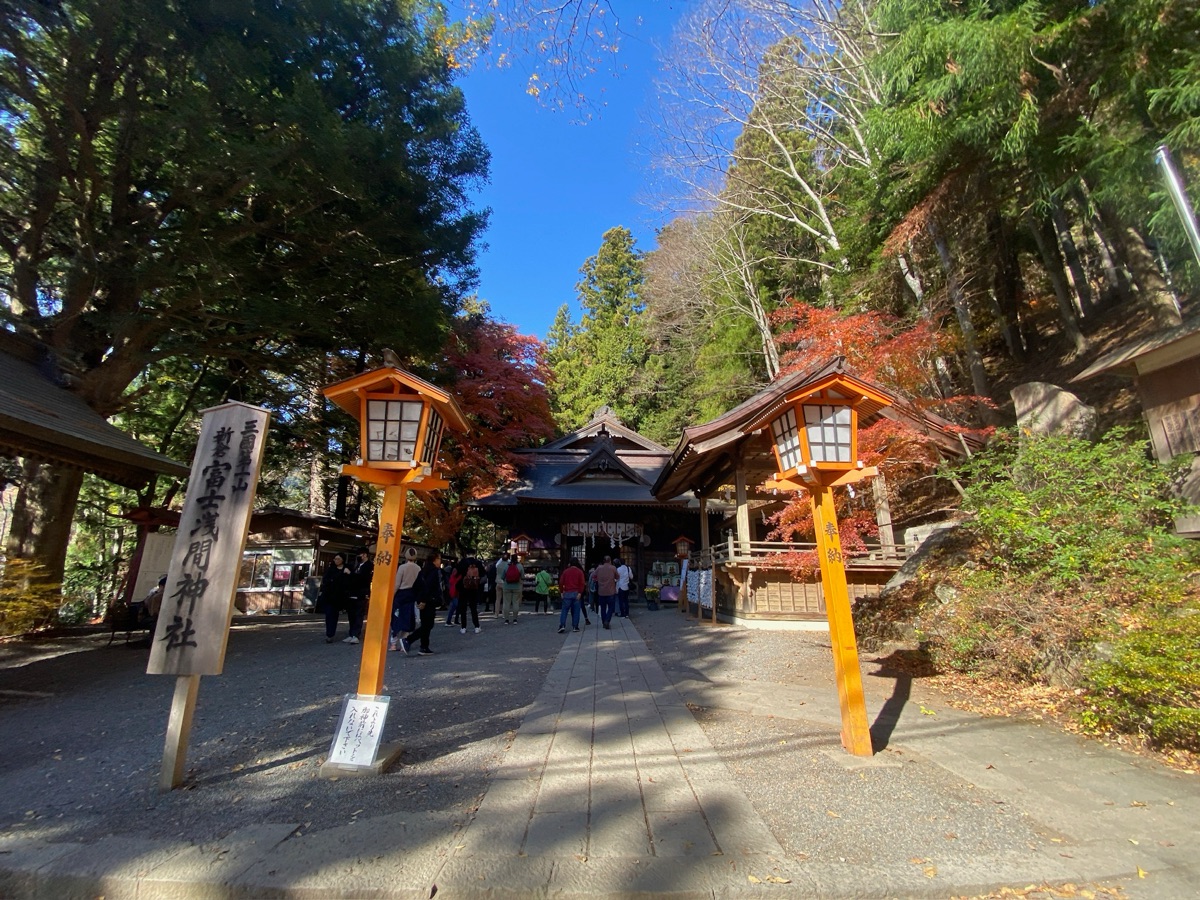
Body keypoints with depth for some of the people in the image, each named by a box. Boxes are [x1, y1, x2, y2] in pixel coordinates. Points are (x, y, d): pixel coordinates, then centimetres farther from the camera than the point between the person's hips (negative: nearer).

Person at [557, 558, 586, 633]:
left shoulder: (565, 571, 5)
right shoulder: (580, 571, 0)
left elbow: (561, 582, 0)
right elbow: (582, 583, -9)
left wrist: (562, 591, 5)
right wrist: (580, 593, -9)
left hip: (567, 593, 1)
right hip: (576, 593, -1)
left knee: (564, 610, 4)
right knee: (576, 610, 6)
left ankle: (562, 625, -8)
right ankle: (575, 626, 7)